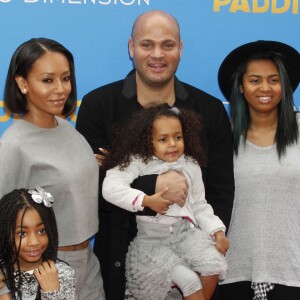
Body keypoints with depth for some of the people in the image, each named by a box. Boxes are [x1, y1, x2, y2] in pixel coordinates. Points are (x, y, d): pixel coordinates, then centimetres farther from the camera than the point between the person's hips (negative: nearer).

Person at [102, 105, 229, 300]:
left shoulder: (190, 165, 3)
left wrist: (218, 232, -4)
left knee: (214, 266, -18)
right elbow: (110, 189, -23)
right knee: (190, 281, -21)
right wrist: (147, 201, -26)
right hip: (151, 237, -4)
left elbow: (199, 205, 8)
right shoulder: (138, 161, -11)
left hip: (184, 230, 4)